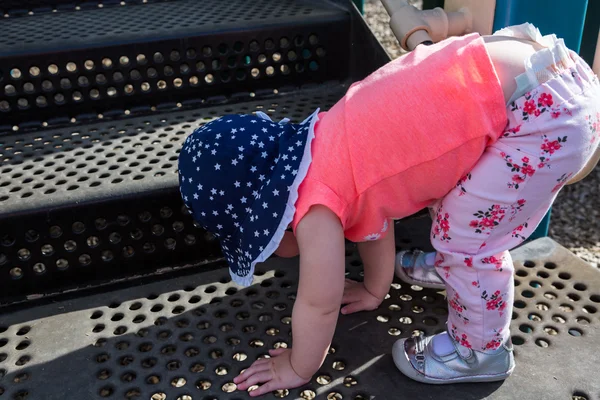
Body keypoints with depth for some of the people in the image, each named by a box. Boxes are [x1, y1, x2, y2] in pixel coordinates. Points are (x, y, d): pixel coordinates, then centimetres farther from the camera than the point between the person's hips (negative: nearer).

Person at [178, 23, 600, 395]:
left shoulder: (316, 203, -13)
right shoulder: (327, 155, 13)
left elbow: (319, 305, -3)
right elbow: (375, 214, 26)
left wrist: (297, 369, 14)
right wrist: (375, 289, 39)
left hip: (552, 109, -9)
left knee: (467, 238, 0)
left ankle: (481, 350, 23)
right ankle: (453, 266, 51)